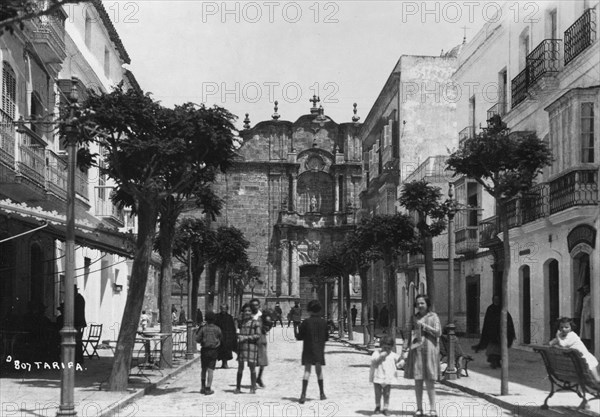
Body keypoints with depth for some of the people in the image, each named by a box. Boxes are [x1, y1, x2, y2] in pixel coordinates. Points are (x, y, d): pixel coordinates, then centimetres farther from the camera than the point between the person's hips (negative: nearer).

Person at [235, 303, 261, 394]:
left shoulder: (255, 323, -2)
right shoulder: (241, 322, 13)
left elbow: (258, 335, -8)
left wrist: (246, 337, -15)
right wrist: (239, 336, 6)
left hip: (251, 346, -4)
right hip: (241, 346, 4)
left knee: (252, 367, -1)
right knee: (240, 367, 7)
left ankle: (253, 388, 7)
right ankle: (238, 387, 14)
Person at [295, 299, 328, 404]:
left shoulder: (306, 322, -7)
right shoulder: (323, 323, 1)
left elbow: (299, 337, -5)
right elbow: (326, 337, 6)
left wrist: (295, 326, 7)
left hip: (308, 350, -2)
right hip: (319, 350, 2)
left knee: (307, 371, -6)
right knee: (319, 371, 15)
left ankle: (303, 395, -18)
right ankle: (322, 393, 24)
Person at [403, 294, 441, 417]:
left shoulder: (433, 316, 2)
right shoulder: (414, 317, 13)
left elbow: (438, 332, -6)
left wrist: (424, 325, -10)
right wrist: (408, 346, 6)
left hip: (429, 349, -3)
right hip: (416, 350, 3)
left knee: (429, 381, -5)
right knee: (417, 380, 3)